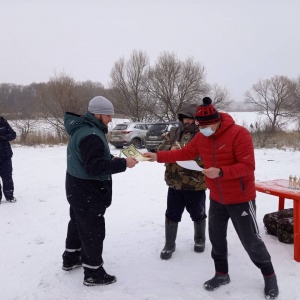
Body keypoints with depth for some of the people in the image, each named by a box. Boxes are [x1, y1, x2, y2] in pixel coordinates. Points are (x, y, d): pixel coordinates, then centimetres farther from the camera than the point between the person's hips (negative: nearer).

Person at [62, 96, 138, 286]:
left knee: (78, 224, 24)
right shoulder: (91, 135, -26)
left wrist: (112, 159, 1)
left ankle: (71, 259, 41)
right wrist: (123, 163, -27)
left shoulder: (82, 128, 9)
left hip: (79, 189, 11)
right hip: (88, 192, -11)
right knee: (93, 231, 1)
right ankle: (94, 274, 13)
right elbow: (95, 167, -31)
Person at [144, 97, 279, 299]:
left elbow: (248, 166, -25)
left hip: (240, 199, -6)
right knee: (216, 238, 15)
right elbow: (184, 153, 7)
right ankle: (222, 274, 35)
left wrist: (221, 172, -36)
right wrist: (158, 156, 0)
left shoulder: (239, 134, -23)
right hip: (217, 199, 6)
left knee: (251, 241, 5)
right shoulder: (201, 137, -2)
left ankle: (269, 277, 28)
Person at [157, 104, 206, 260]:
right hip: (175, 183, 3)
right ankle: (169, 245, 26)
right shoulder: (174, 132, 6)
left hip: (196, 185, -3)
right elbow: (161, 148, 3)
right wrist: (170, 149, -20)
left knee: (198, 215, 17)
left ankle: (200, 240, 40)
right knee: (172, 215, 11)